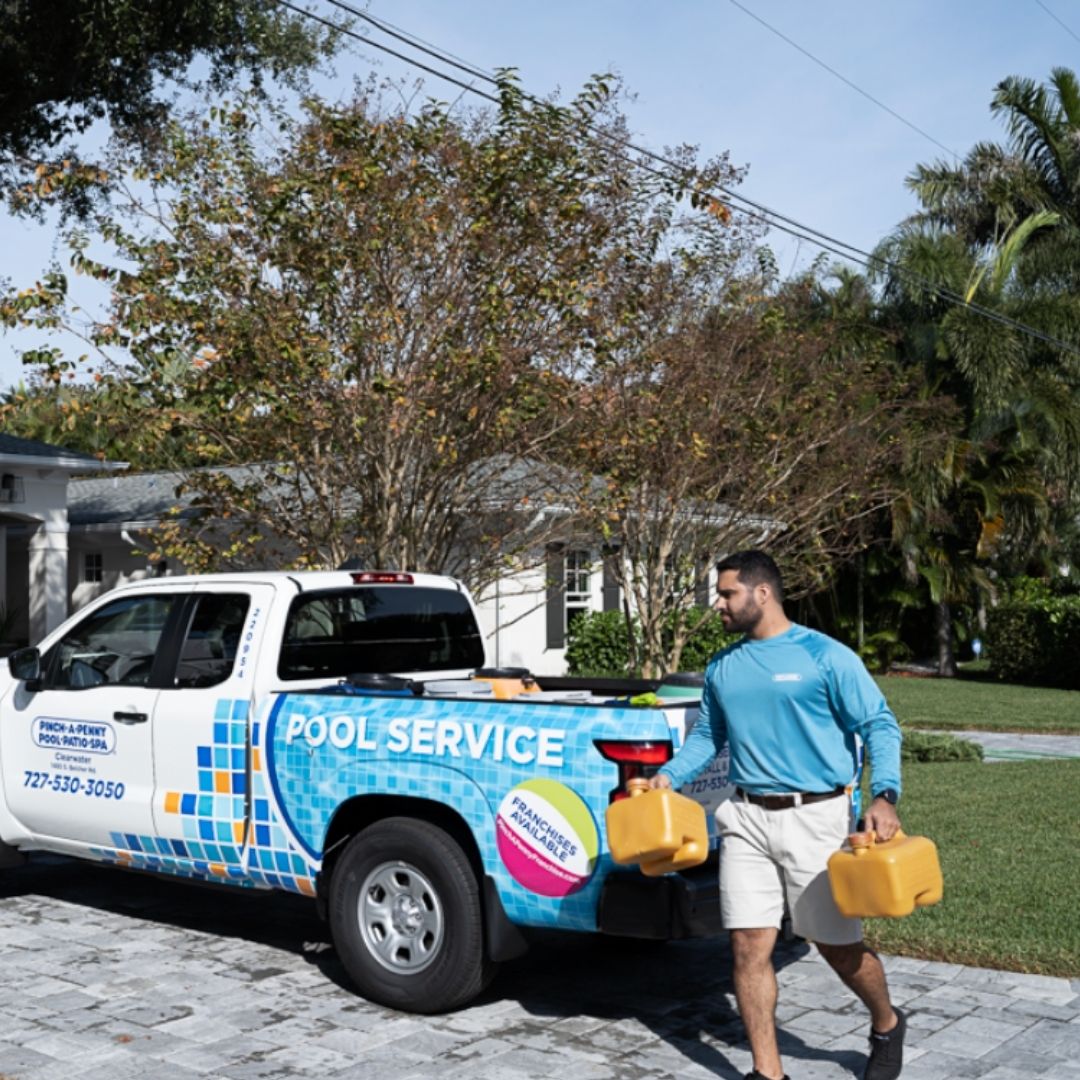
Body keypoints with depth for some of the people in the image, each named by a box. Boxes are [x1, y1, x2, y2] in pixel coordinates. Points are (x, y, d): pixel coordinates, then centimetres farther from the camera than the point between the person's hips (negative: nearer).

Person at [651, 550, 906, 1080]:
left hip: (814, 817, -5)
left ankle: (887, 1026, 36)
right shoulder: (721, 667, 10)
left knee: (837, 943, 6)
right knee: (749, 945, 2)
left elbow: (879, 725, -7)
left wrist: (884, 795, -21)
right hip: (747, 818, 5)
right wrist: (669, 775, 2)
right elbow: (707, 736, 19)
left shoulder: (825, 656, -7)